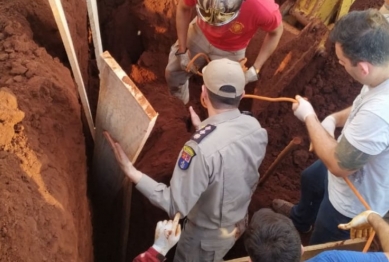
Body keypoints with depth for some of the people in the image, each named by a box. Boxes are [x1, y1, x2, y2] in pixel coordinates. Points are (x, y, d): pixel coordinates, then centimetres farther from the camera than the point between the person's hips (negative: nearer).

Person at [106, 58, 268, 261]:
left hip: (208, 235, -6)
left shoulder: (201, 149, -40)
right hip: (238, 223, 6)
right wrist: (202, 129, 8)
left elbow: (176, 206, -33)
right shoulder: (255, 128, -16)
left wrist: (130, 171, -32)